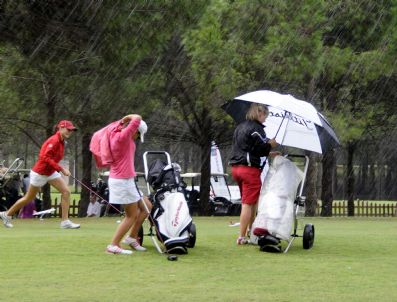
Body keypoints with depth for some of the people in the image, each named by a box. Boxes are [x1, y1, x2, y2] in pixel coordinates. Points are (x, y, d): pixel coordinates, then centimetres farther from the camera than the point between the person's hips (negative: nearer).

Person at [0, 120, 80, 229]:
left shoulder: (61, 142, 4)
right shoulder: (54, 140, -23)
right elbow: (46, 158, -30)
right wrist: (61, 169, -31)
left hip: (51, 173, 8)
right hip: (40, 173, -8)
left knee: (66, 191, -8)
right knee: (29, 198, 7)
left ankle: (65, 221, -9)